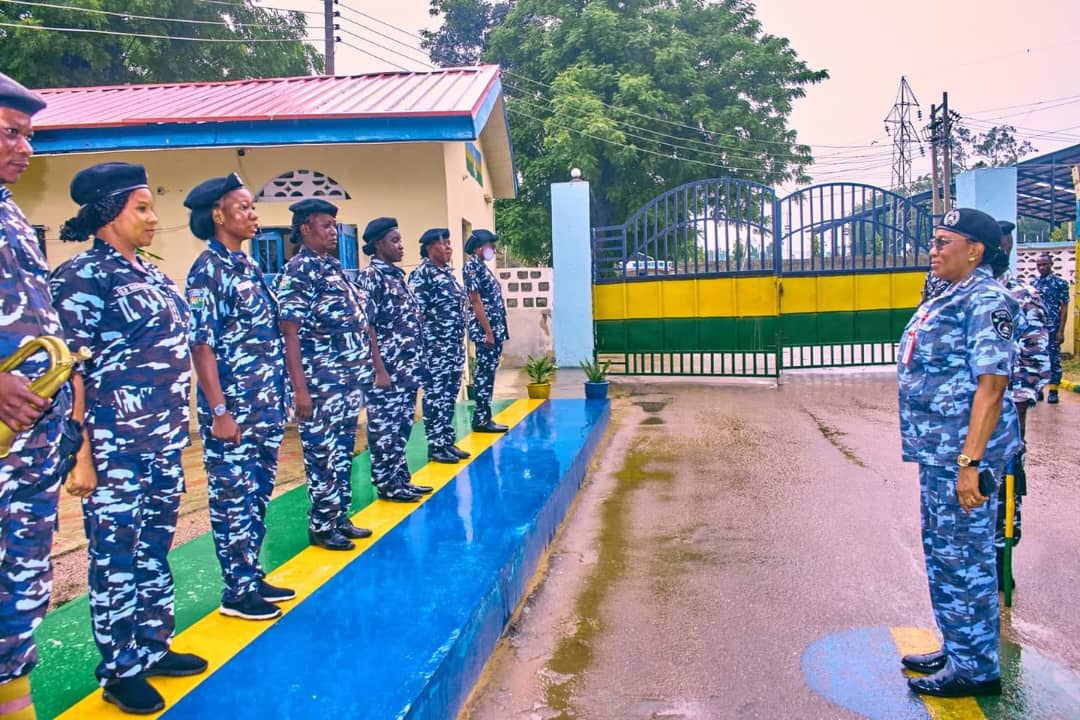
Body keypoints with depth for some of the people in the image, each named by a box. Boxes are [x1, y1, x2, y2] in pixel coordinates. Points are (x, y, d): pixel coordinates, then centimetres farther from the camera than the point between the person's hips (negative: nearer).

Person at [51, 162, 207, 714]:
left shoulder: (150, 273, 12)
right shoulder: (82, 276, -11)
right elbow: (71, 369, -15)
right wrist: (80, 453, -17)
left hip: (166, 439, 8)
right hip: (114, 446, -7)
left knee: (155, 547, 17)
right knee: (116, 557, 5)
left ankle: (154, 647, 32)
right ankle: (120, 670, 21)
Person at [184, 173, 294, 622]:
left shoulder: (247, 266, 13)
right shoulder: (208, 271, -12)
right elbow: (201, 345, -16)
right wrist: (218, 412, -19)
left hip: (266, 407, 8)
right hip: (234, 410, -8)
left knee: (257, 495, 16)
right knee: (232, 498, 3)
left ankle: (252, 576, 29)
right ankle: (237, 591, 14)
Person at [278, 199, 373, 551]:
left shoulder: (334, 267, 14)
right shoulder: (298, 271, -10)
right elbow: (290, 333, -15)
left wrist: (364, 368, 17)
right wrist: (300, 389, -19)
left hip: (351, 380, 8)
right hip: (321, 384, -8)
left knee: (343, 453, 15)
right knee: (322, 456, 2)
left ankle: (340, 517, 27)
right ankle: (321, 527, 15)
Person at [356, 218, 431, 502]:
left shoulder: (397, 274, 14)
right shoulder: (371, 276, -11)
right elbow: (366, 326, -16)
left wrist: (415, 363, 17)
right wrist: (379, 370, -19)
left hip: (408, 367, 9)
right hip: (387, 369, -8)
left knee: (402, 425, 14)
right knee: (384, 427, 1)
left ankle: (401, 478, 24)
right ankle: (387, 484, 11)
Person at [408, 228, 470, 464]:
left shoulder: (448, 273, 16)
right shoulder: (421, 274, -10)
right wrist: (424, 346, -18)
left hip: (455, 346, 9)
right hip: (435, 348, -9)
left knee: (449, 396, 12)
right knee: (435, 397, -2)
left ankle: (447, 442, 20)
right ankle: (435, 446, 6)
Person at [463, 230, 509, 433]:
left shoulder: (482, 266, 19)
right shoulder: (472, 266, -10)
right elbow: (476, 301, -17)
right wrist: (487, 331, -19)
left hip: (494, 329, 10)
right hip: (485, 330, -10)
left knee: (488, 373, 10)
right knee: (485, 373, -6)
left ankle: (484, 417, 14)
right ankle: (481, 419, -1)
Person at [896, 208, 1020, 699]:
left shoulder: (985, 301, -13)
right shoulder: (947, 299, 15)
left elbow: (990, 386, -20)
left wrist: (970, 463, -24)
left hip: (962, 455, -10)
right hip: (937, 453, 10)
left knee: (964, 559, 0)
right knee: (942, 553, 17)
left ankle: (975, 668, 15)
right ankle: (957, 650, 32)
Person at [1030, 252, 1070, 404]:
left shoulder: (1060, 283, -3)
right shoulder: (1033, 283, 9)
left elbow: (1064, 308, -4)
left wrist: (1061, 331, -10)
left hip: (1052, 328, -4)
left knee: (1054, 358, 1)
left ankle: (1053, 391, 7)